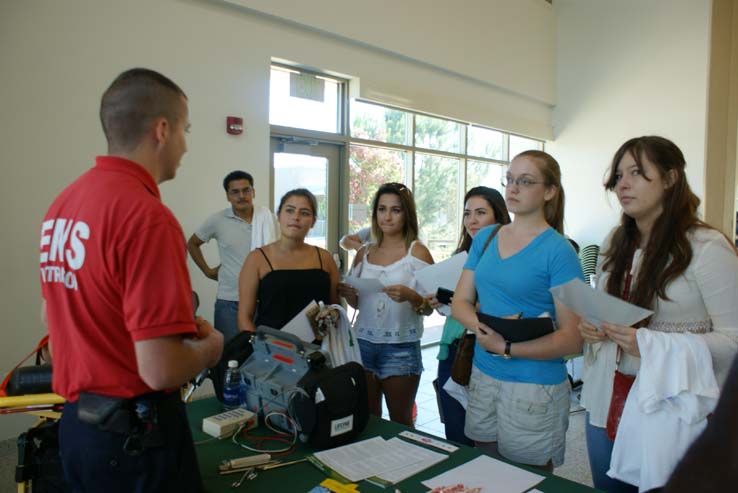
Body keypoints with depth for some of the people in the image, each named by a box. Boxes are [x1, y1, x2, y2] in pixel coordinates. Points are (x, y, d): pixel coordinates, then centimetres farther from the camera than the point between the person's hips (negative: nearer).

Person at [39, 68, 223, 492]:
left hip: (76, 422, 8)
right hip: (136, 433, -7)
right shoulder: (148, 217, -25)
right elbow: (161, 370, -27)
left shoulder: (63, 203, 2)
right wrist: (211, 346, -7)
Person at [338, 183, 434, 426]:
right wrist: (347, 293, -3)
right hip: (363, 343, 4)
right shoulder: (364, 253, 9)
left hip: (401, 348, -3)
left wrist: (410, 296, -25)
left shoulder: (417, 251, -4)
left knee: (400, 422, 11)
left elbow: (429, 307, -6)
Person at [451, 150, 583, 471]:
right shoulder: (485, 238, 6)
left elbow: (572, 339, -13)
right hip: (482, 376, 5)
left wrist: (505, 346, -20)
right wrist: (484, 326, -15)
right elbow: (459, 303, 5)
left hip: (535, 388, -5)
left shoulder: (558, 250, -10)